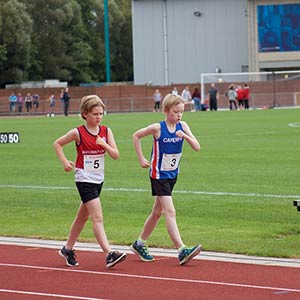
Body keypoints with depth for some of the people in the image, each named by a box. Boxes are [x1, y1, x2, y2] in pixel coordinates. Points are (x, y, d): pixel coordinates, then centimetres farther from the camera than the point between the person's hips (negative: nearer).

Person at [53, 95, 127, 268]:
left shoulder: (106, 131, 1)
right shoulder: (78, 133, -10)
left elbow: (116, 155, -3)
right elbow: (57, 144, 3)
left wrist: (104, 144, -19)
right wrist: (65, 162, -7)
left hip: (98, 179, 6)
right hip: (84, 180, -6)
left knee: (83, 216, 18)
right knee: (98, 218, -15)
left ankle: (68, 249, 33)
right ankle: (110, 255, -23)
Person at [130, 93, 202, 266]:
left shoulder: (182, 126, -2)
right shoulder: (158, 128, -14)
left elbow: (197, 147, -8)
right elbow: (136, 136, 1)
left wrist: (185, 136, -25)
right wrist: (141, 159, -1)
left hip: (172, 174, 6)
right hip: (158, 175, -6)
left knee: (158, 212, 16)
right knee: (170, 212, -15)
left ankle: (140, 244, 32)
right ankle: (182, 251, -23)